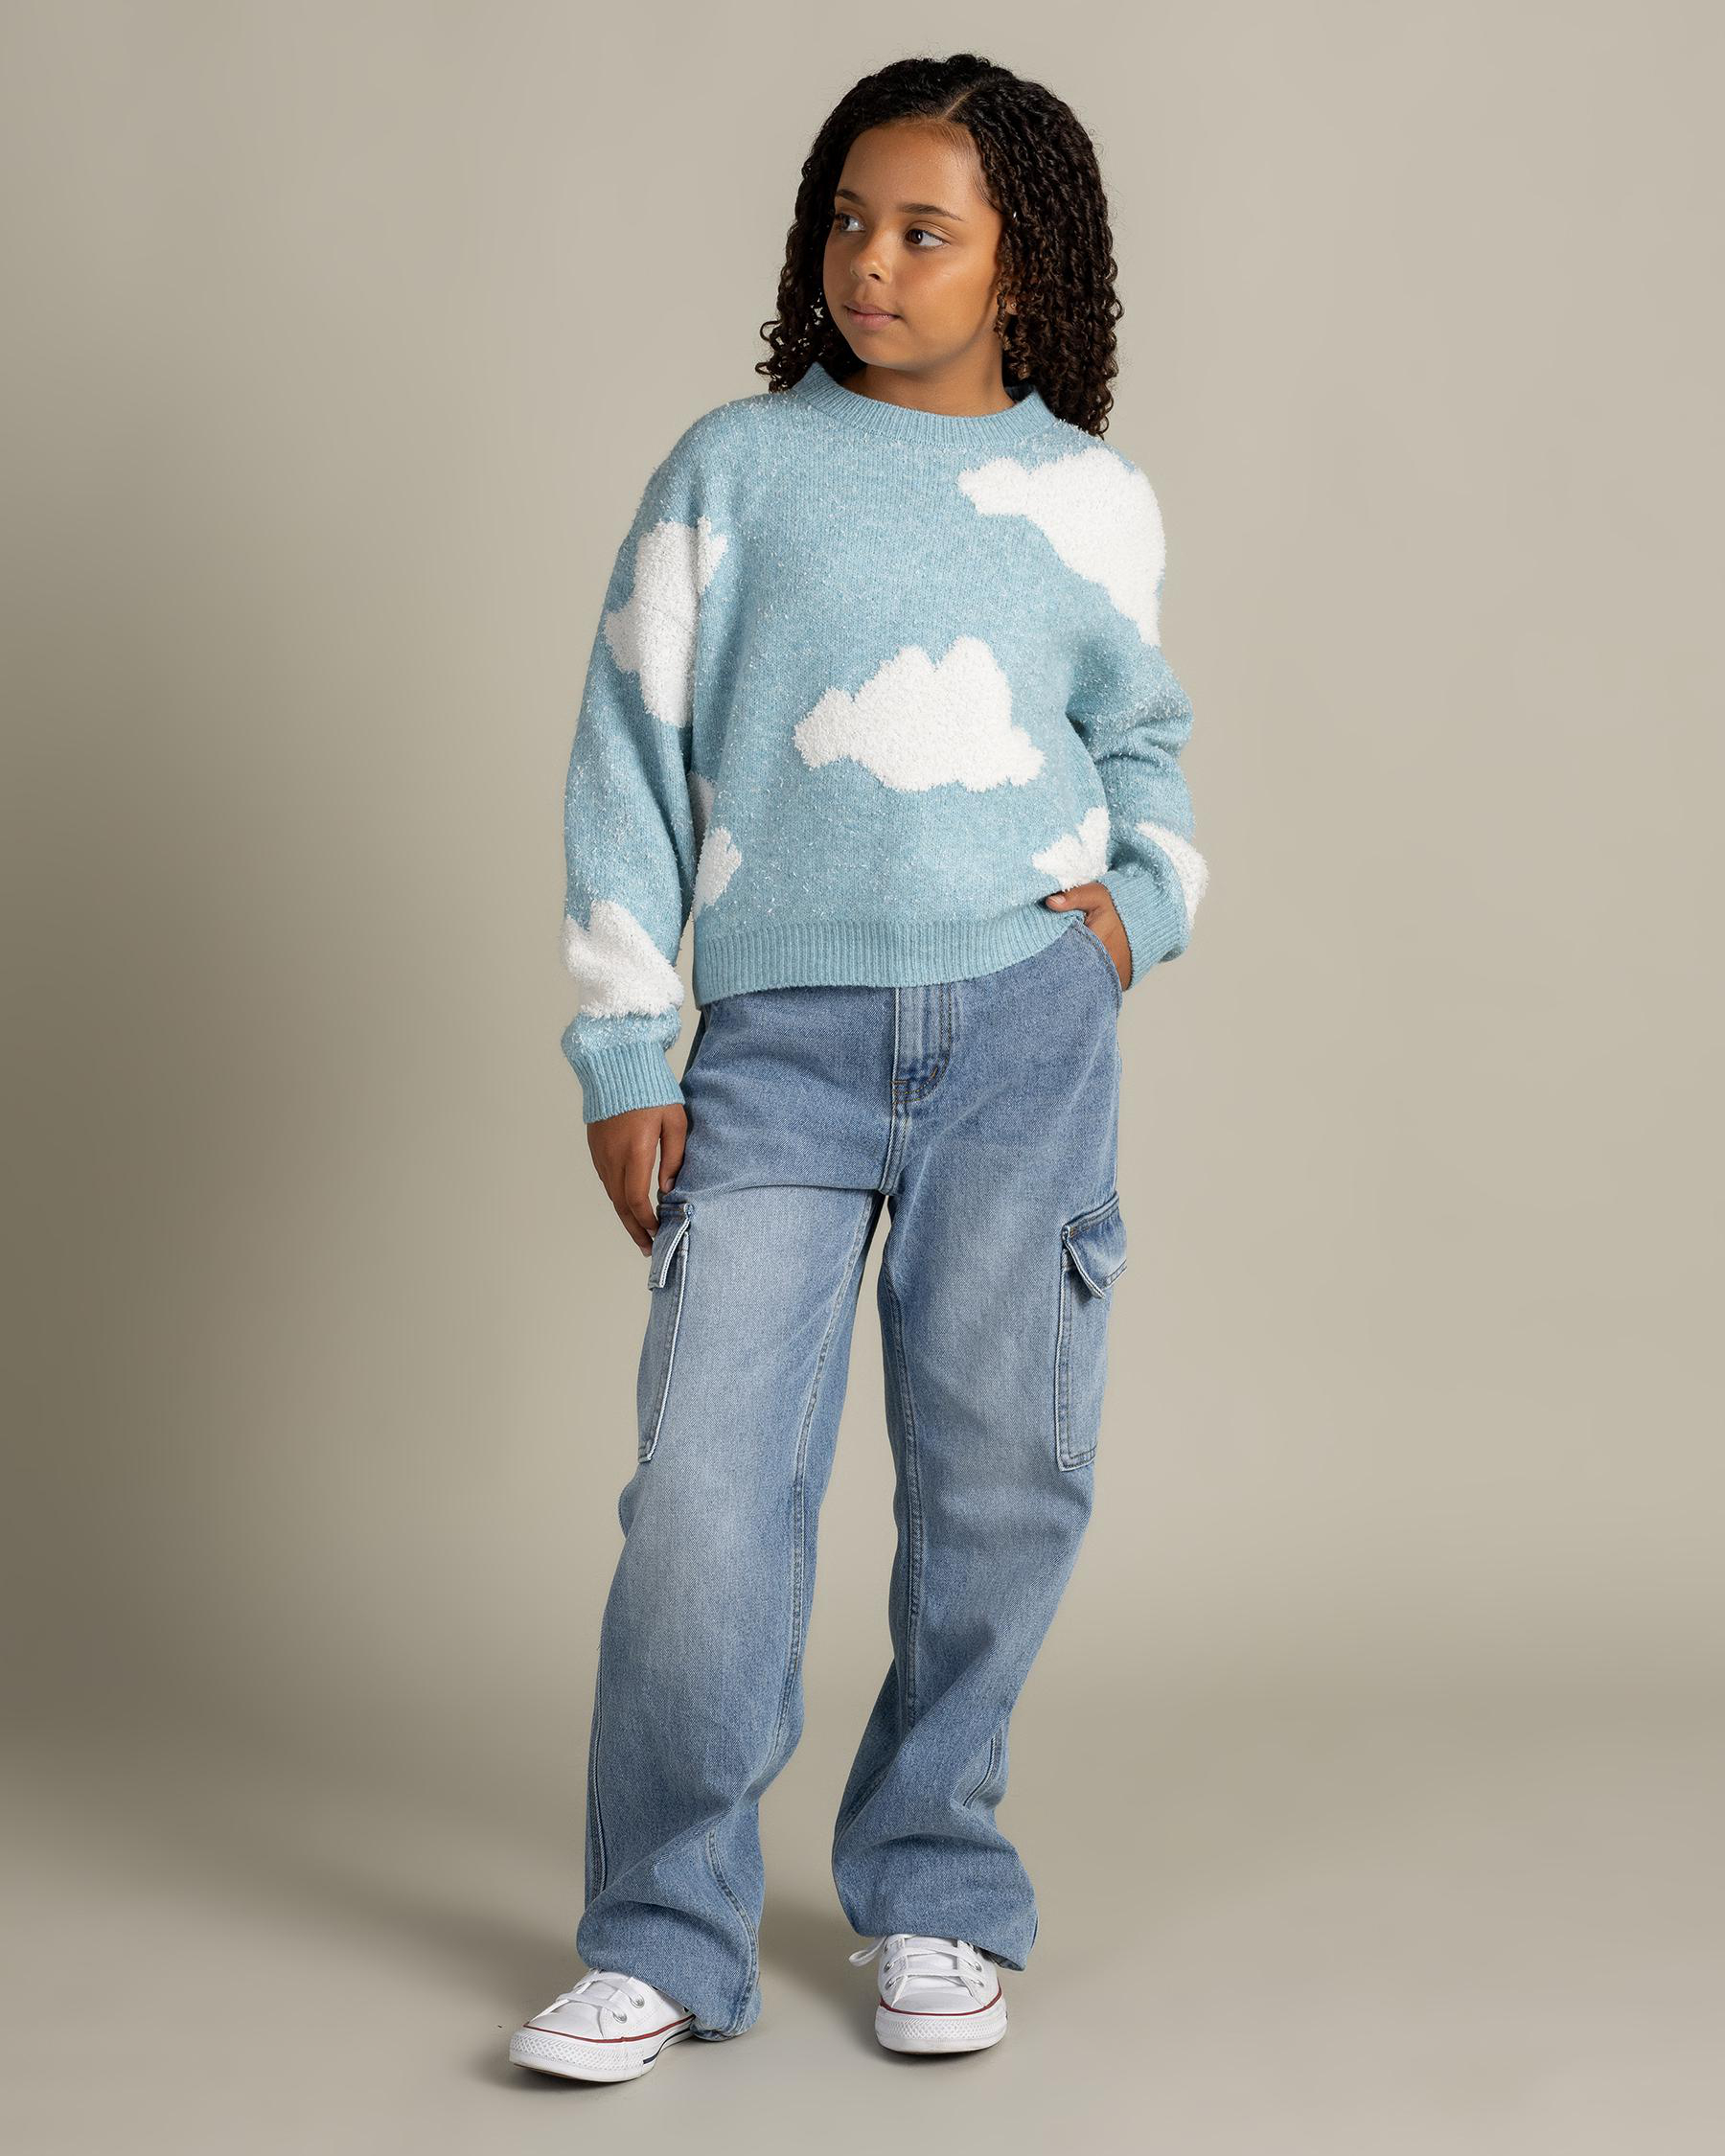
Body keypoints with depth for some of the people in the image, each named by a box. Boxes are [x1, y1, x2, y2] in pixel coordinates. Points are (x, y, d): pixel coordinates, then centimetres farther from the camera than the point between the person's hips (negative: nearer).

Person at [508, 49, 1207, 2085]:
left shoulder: (1095, 501, 10)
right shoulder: (735, 467, 5)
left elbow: (1144, 737, 25)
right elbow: (633, 758, 5)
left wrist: (1145, 897, 4)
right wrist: (620, 1057, 1)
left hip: (1026, 1021, 2)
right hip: (779, 1036, -1)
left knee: (995, 1475, 6)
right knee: (707, 1485, -6)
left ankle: (931, 1891, 24)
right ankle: (662, 1936, 9)